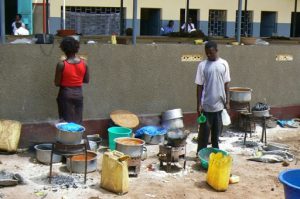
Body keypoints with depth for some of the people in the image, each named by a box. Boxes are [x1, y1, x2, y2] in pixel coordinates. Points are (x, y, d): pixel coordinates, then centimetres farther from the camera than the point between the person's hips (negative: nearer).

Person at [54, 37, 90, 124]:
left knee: (67, 121, 5)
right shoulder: (84, 63, -6)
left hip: (65, 94, -3)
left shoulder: (61, 64, -15)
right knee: (78, 120, 12)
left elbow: (57, 83, -9)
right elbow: (86, 80, 5)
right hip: (78, 94, 3)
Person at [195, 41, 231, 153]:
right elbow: (199, 86, -3)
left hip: (220, 104, 2)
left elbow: (226, 84, 5)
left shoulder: (224, 64, 2)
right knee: (204, 131, 2)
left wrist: (227, 102, 1)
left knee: (217, 131, 12)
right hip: (206, 105, -2)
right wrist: (199, 104, -7)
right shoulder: (202, 65, -4)